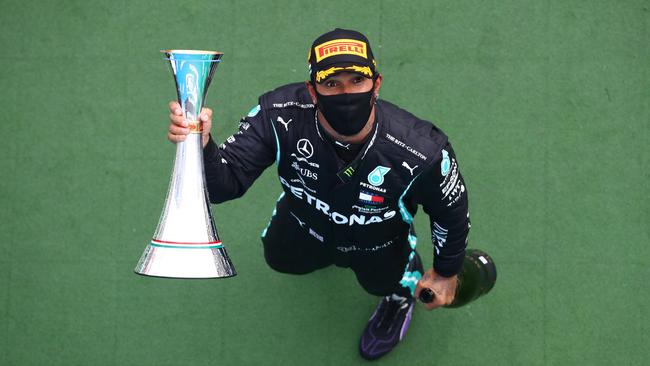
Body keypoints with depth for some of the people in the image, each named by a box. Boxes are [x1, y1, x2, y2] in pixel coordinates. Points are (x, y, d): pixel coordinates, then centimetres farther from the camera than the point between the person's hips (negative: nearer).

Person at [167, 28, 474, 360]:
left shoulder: (421, 152, -43)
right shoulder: (280, 115, -40)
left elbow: (451, 210, -22)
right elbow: (225, 183, -37)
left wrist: (447, 273, -4)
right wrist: (201, 148, -61)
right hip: (304, 219, 3)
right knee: (280, 259, 26)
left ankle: (405, 281, 51)